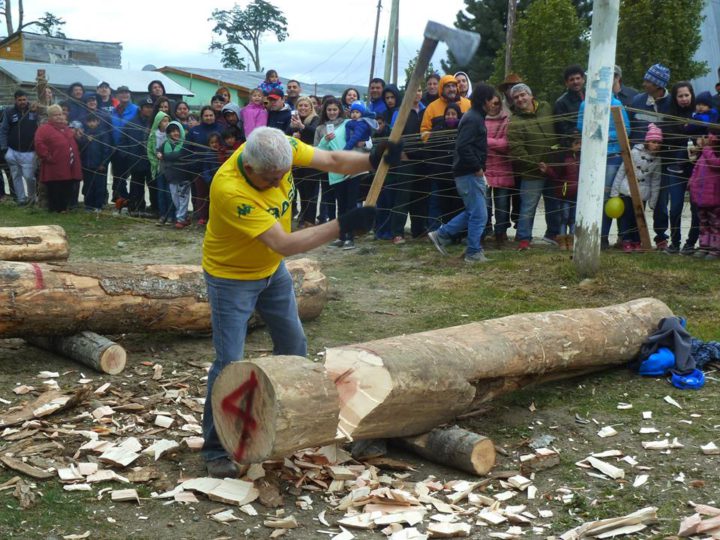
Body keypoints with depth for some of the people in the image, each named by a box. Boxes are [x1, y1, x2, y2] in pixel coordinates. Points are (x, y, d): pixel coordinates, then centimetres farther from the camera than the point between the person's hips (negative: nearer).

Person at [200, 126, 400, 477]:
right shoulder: (229, 190, -38)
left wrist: (373, 160, -33)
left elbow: (334, 161, -13)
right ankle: (216, 450, 8)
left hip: (272, 269, 7)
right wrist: (343, 225, -38)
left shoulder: (280, 149, -21)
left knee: (293, 344, 16)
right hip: (232, 278, -7)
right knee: (230, 363, -8)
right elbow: (283, 244, -38)